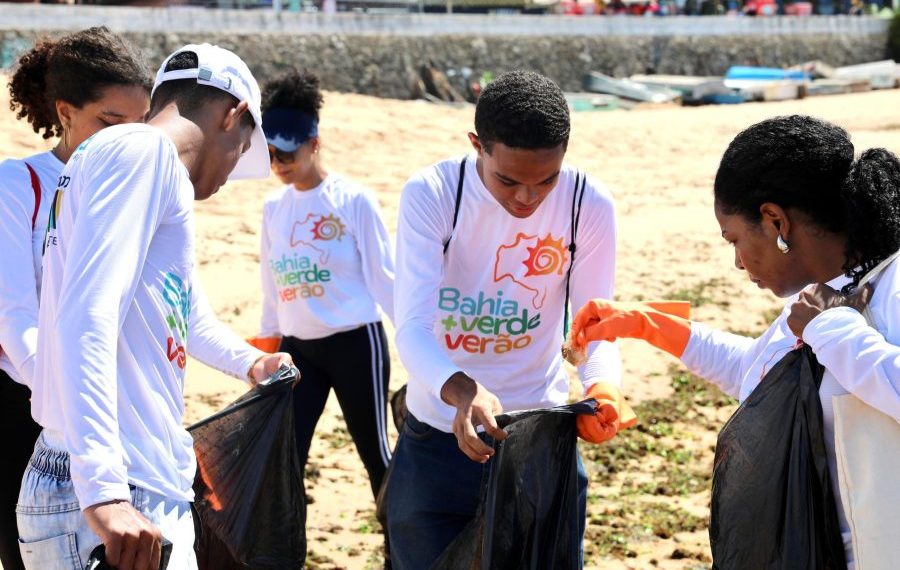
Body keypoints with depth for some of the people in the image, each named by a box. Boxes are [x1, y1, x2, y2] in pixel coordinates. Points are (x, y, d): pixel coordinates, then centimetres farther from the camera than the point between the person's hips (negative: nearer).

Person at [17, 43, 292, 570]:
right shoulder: (142, 150, -8)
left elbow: (187, 315, 39)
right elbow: (86, 319, -21)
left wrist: (249, 362, 56)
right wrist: (103, 490, -27)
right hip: (117, 506, -10)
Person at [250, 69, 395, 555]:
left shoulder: (354, 201, -10)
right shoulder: (274, 207, 5)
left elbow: (384, 275, -8)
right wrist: (268, 341, 17)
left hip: (355, 343, -4)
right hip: (298, 348, 5)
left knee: (375, 454, 7)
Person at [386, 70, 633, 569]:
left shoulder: (589, 206, -13)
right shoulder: (431, 195, -18)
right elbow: (413, 327, -25)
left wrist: (603, 386, -32)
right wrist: (461, 392, -45)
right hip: (439, 434, -1)